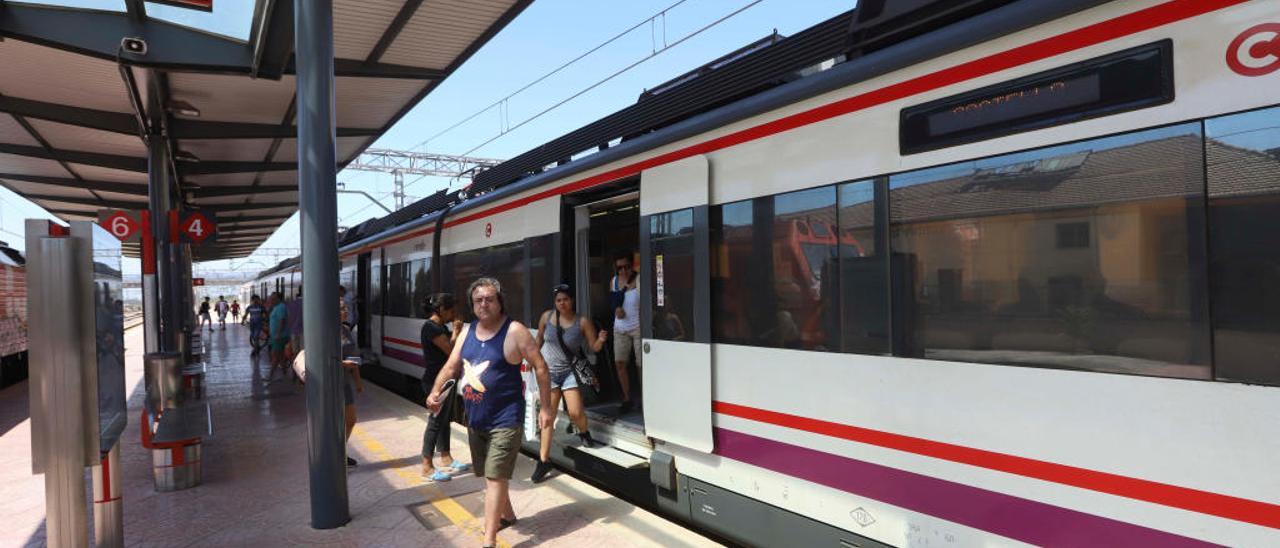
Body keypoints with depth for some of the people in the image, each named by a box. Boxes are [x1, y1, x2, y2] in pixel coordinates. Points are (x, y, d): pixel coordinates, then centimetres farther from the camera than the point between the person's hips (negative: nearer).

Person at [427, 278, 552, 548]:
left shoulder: (515, 331, -15)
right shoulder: (467, 331, 5)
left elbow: (540, 368, -12)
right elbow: (451, 367, 10)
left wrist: (545, 407, -12)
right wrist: (435, 392, -8)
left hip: (505, 420, -7)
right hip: (474, 419, 7)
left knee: (495, 477, -7)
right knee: (489, 474, 22)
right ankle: (507, 515, 45)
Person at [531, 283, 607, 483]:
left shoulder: (583, 321, -9)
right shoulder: (547, 316, -3)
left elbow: (594, 347, -6)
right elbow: (539, 338, 14)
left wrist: (600, 340, -26)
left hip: (570, 371, -1)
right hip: (549, 371, 2)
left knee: (575, 412, -11)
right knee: (548, 416, 2)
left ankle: (584, 433, 26)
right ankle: (544, 460, 10)